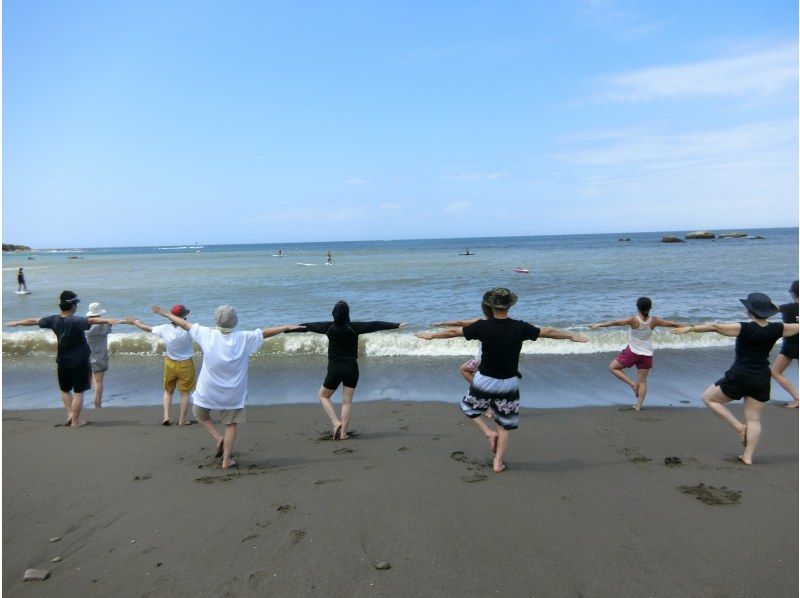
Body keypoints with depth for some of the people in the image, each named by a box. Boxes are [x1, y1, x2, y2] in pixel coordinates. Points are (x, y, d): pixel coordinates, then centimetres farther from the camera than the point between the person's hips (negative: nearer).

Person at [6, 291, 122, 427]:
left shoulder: (54, 320, -3)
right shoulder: (76, 321, -20)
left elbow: (34, 321, 13)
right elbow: (92, 320, -40)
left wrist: (17, 322, 30)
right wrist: (108, 320, -54)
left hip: (63, 361, 5)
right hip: (79, 361, -5)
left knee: (65, 389, 24)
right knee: (78, 392, 3)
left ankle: (70, 413, 15)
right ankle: (75, 421, 7)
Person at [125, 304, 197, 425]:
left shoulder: (165, 329, -14)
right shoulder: (187, 330, -27)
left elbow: (148, 329, 3)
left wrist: (134, 322, 18)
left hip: (170, 364, 3)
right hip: (185, 365, -3)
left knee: (168, 390, 23)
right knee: (185, 393, 10)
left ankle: (166, 416, 15)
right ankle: (182, 420, 17)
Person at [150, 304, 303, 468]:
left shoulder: (207, 334, -12)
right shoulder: (244, 338, -13)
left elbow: (185, 324, -1)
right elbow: (266, 332, -4)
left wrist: (166, 314, 13)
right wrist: (287, 327, 6)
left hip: (207, 391, 0)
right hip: (233, 393, 0)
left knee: (200, 415, 25)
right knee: (230, 425, 11)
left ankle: (218, 438, 7)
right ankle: (226, 461, 13)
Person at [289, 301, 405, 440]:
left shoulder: (329, 327, -6)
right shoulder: (354, 327, -9)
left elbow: (307, 326, 4)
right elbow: (375, 325, -8)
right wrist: (396, 325, -4)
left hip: (334, 369, 0)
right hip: (351, 368, 0)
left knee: (323, 395, 20)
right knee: (347, 402, 8)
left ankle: (336, 422, 5)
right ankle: (342, 433, 10)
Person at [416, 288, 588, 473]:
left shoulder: (483, 326, -15)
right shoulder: (520, 328, -12)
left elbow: (453, 331, -3)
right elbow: (548, 332, 1)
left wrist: (431, 335, 14)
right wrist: (572, 336, 17)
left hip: (485, 380, -1)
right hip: (509, 383, 1)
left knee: (469, 407, 25)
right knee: (504, 425, 16)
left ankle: (489, 433, 8)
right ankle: (498, 462, 15)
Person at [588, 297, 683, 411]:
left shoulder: (633, 320, -18)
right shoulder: (654, 321, -7)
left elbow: (616, 322, -26)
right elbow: (672, 324, 3)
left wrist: (599, 325, -24)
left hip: (632, 352, -4)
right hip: (647, 354, 4)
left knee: (613, 367, 13)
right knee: (642, 381, 11)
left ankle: (632, 384, 1)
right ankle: (639, 406, 10)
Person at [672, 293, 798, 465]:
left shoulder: (744, 328, -17)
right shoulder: (776, 329, -2)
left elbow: (715, 326, -21)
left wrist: (689, 328, -18)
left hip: (739, 377, -5)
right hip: (762, 380, 5)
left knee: (709, 398, 14)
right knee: (754, 420, 13)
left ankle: (738, 426, 7)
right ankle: (748, 456, 14)